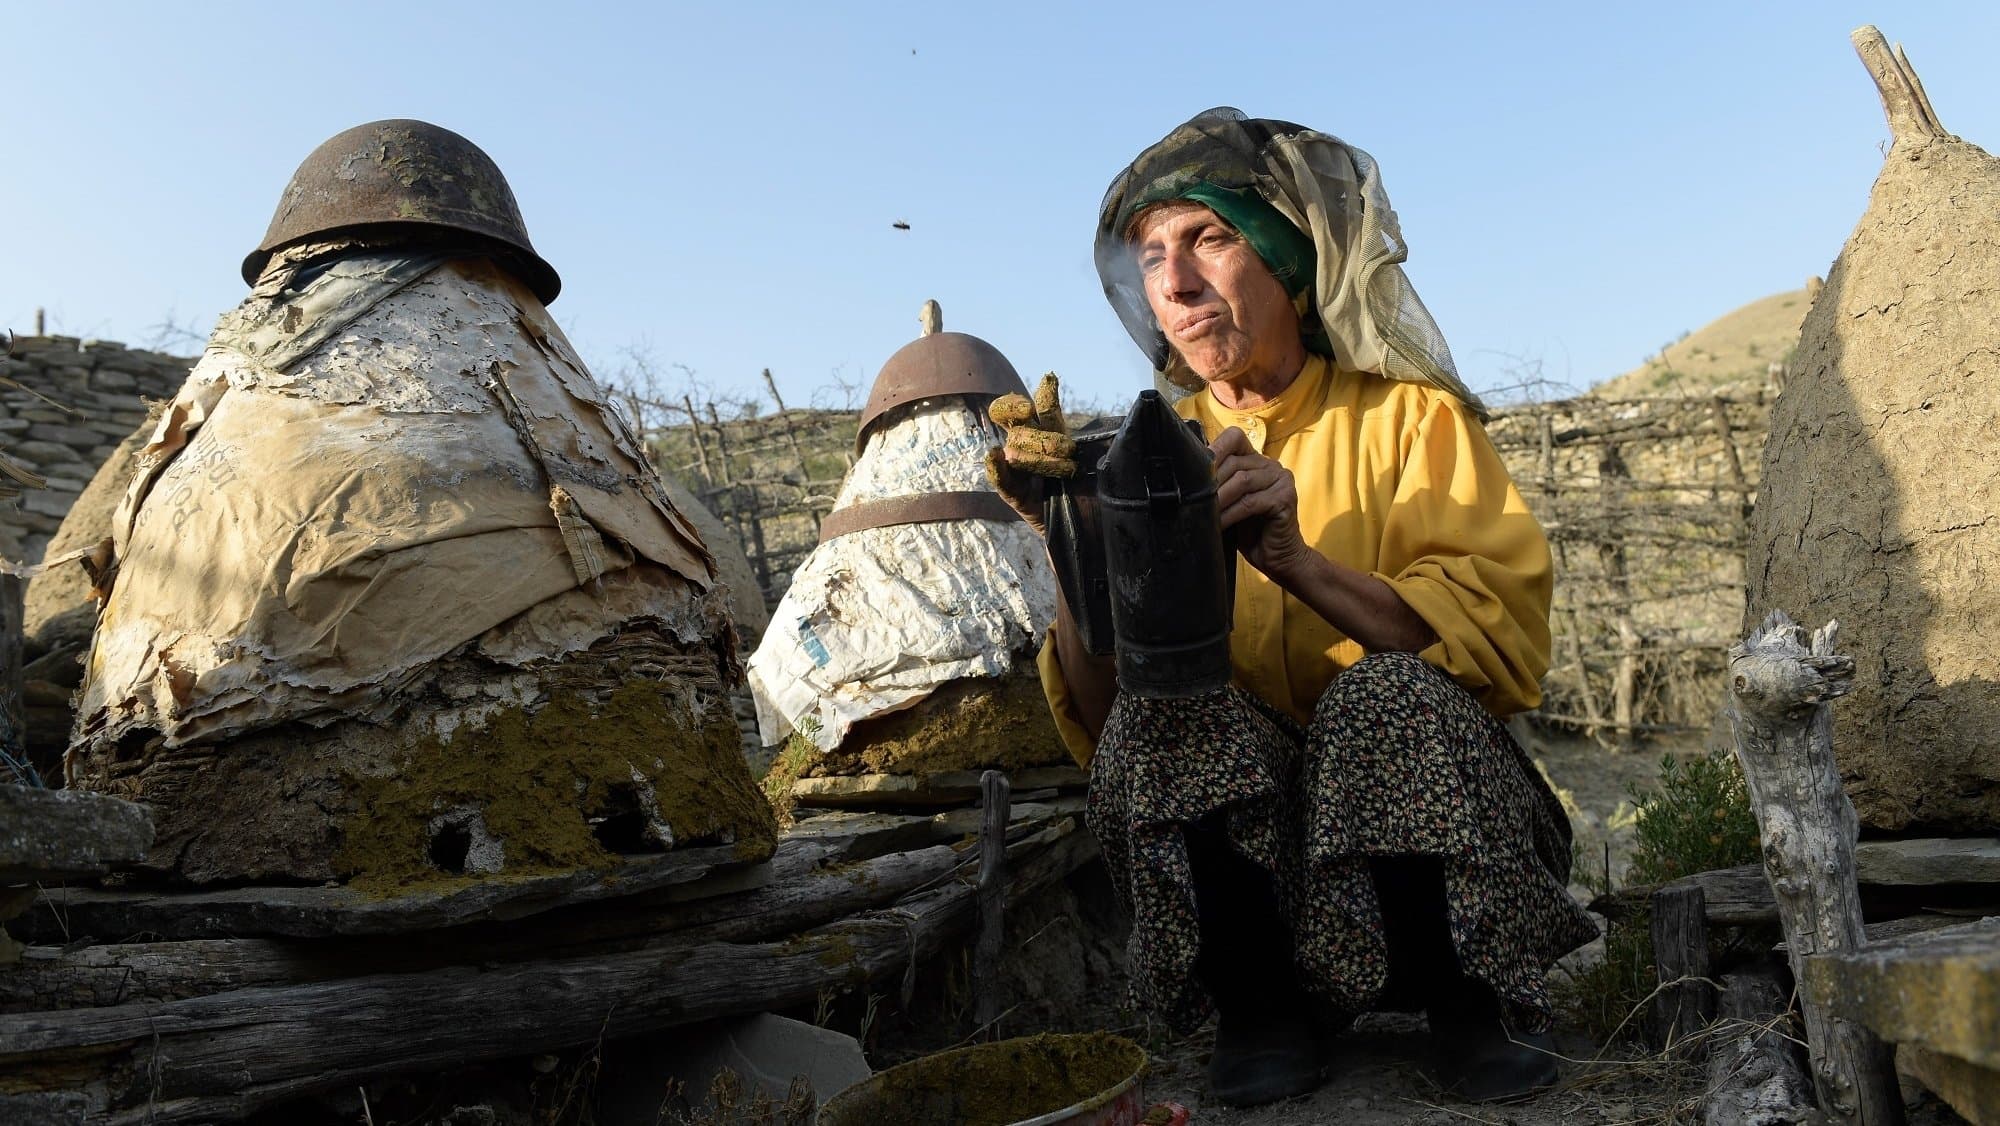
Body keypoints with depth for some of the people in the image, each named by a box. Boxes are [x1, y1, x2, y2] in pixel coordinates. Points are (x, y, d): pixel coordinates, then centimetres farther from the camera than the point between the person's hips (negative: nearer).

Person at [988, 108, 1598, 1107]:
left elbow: (1503, 645, -15)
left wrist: (1295, 560, -28)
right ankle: (1262, 1007, -4)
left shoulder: (1409, 418, -1)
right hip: (1238, 837, 2)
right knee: (1167, 715, -27)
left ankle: (1475, 1000, -5)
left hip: (1422, 818, -1)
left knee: (1384, 691, -31)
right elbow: (1102, 724, -5)